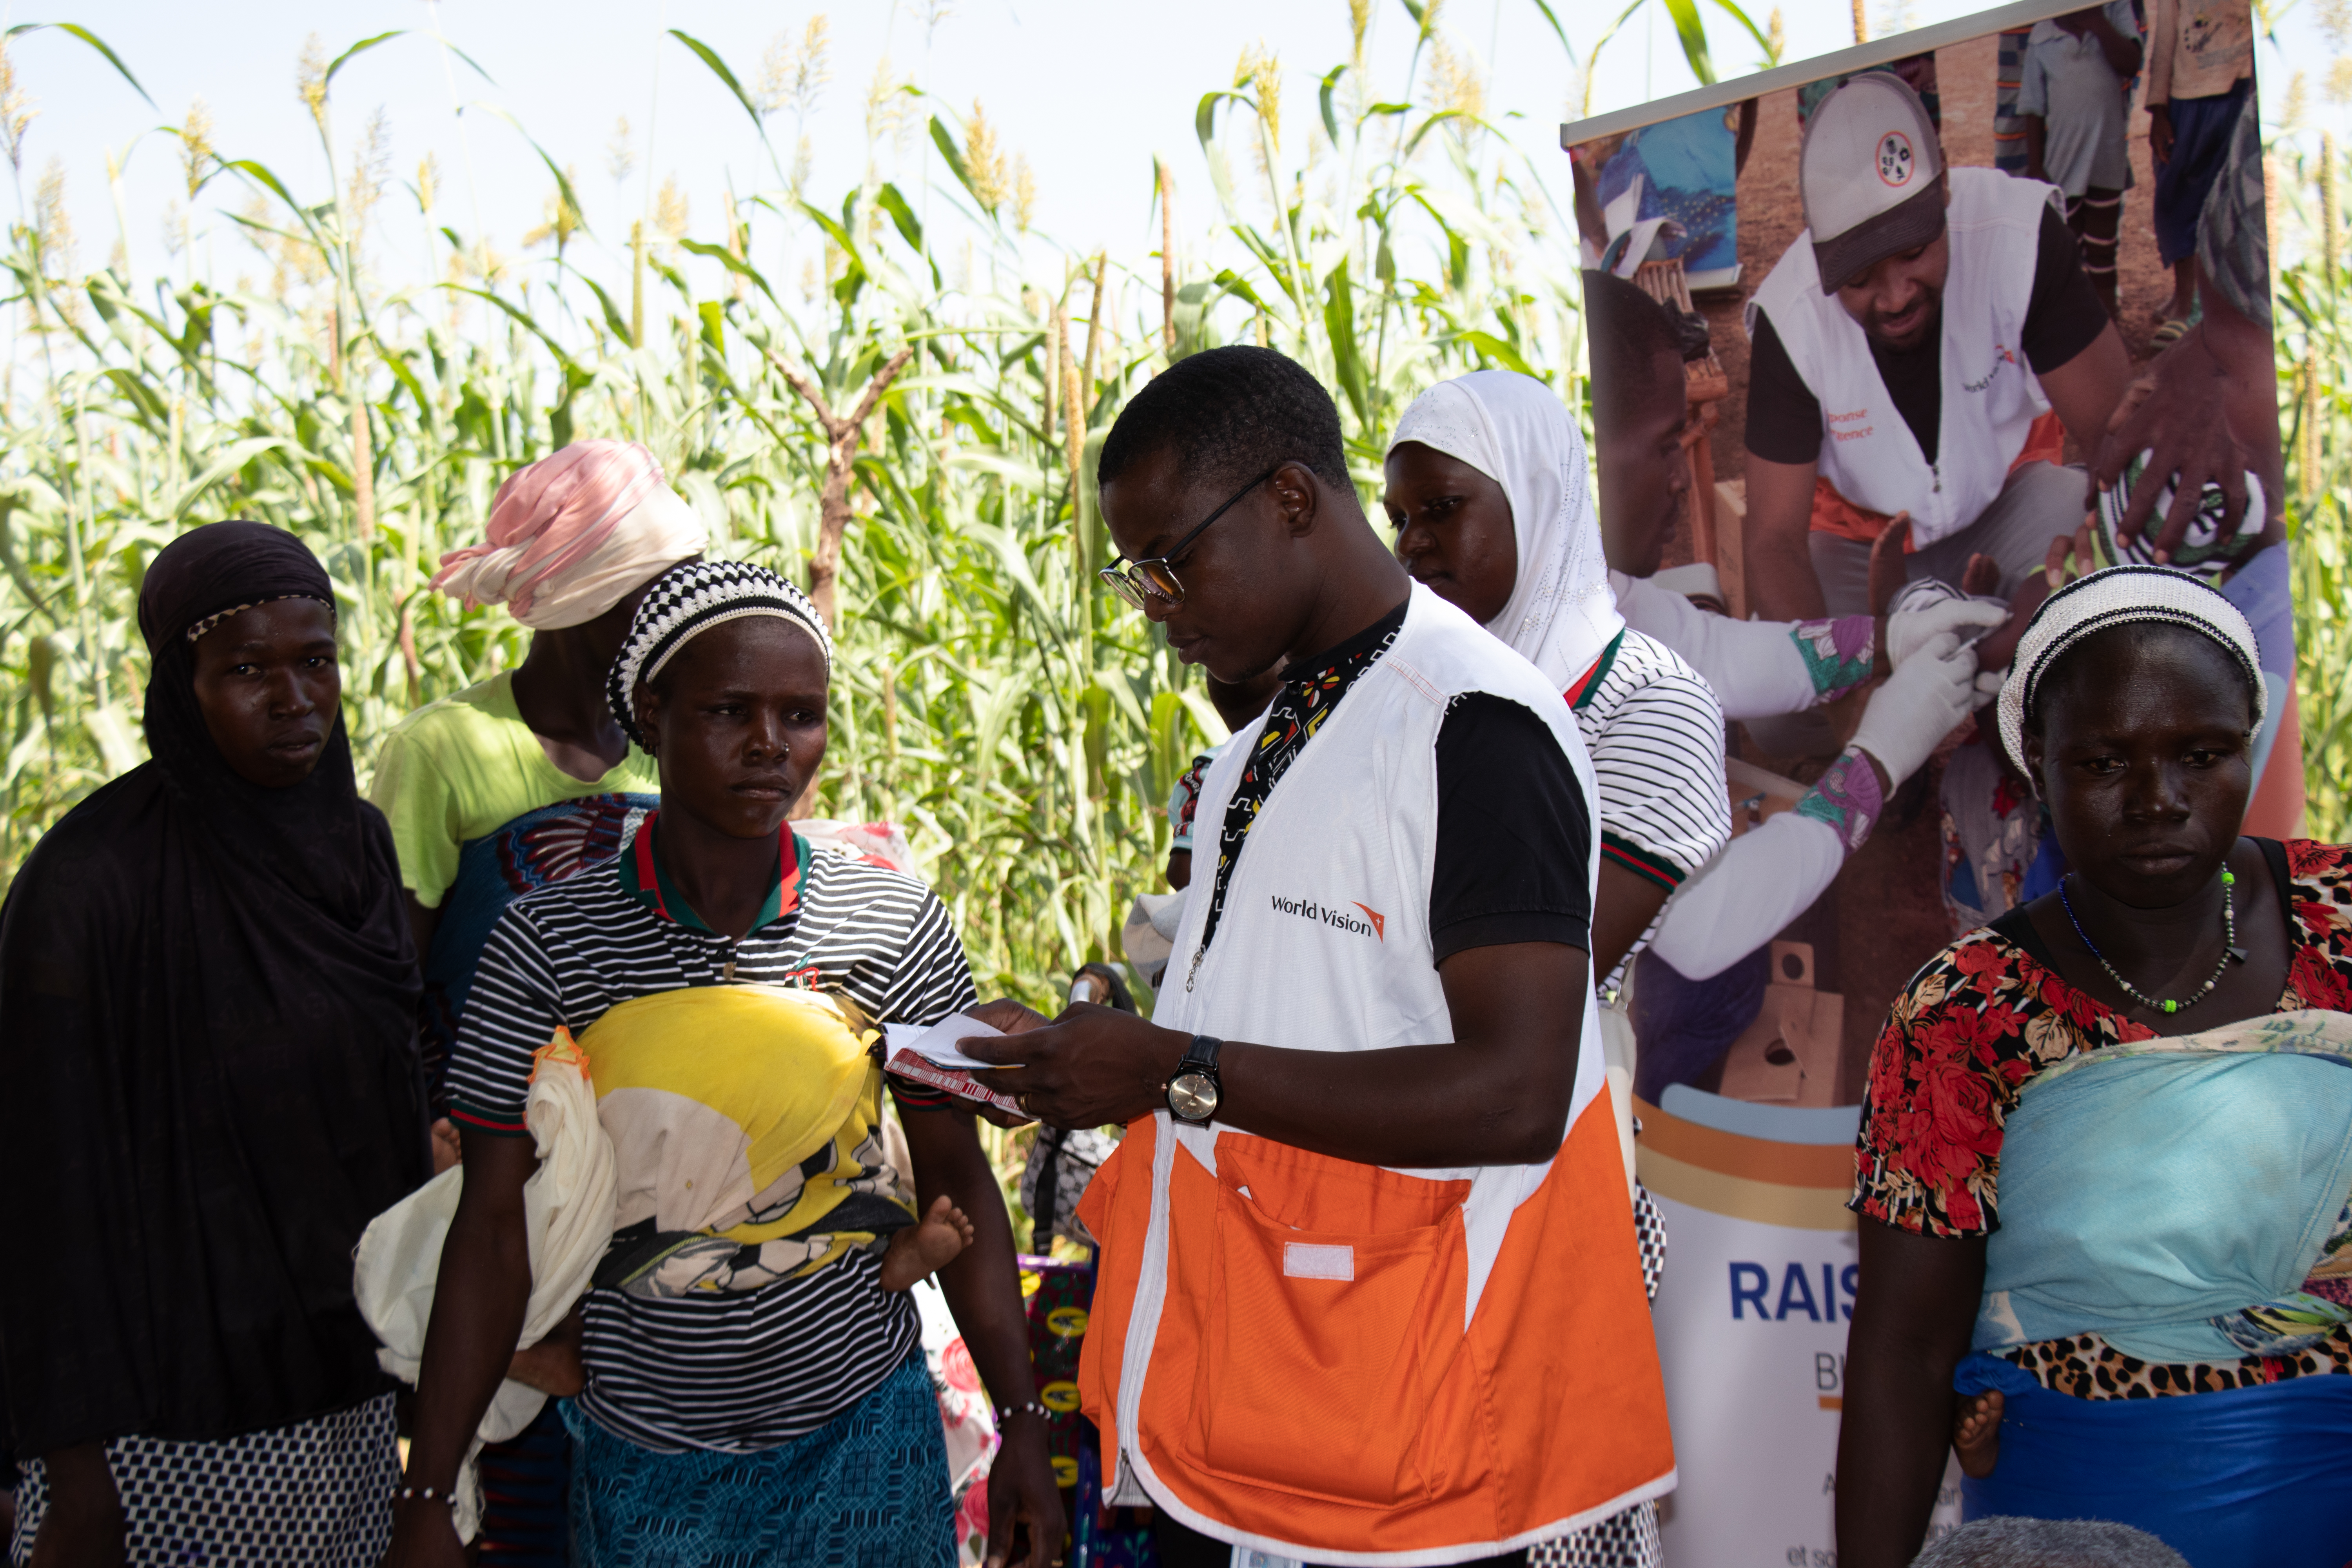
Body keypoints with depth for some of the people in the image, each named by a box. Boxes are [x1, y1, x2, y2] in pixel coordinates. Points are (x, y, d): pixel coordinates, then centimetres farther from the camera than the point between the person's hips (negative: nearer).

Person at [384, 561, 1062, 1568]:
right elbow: (493, 1228, -4)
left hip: (862, 1438, 1)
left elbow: (956, 1181, 4)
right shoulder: (546, 943, -7)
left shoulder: (896, 924, -4)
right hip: (642, 1461, 0)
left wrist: (1022, 1428, 1)